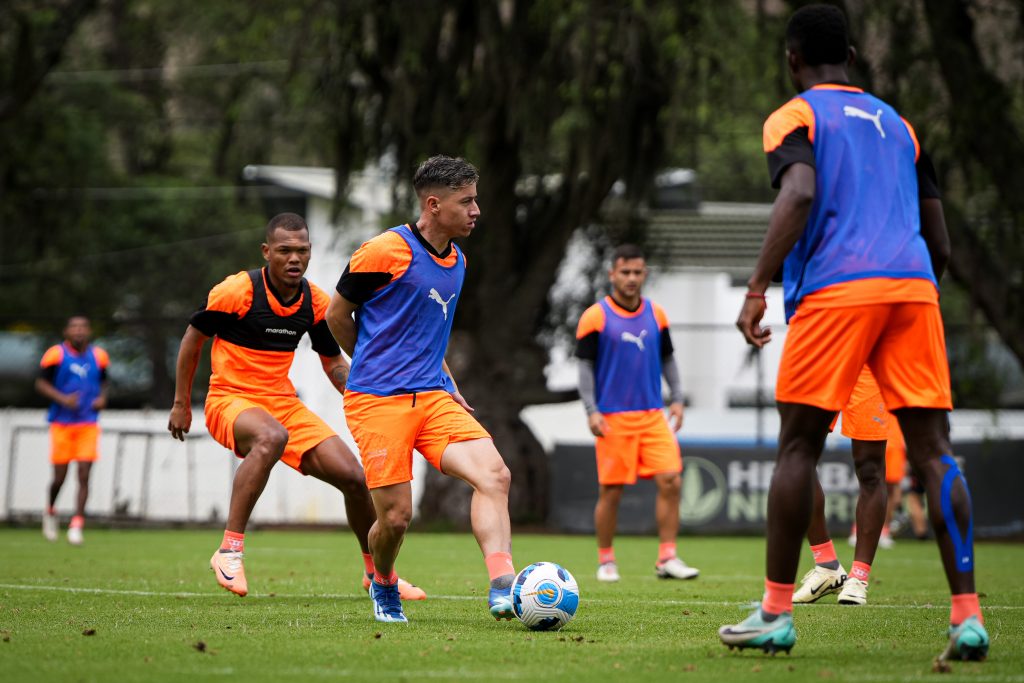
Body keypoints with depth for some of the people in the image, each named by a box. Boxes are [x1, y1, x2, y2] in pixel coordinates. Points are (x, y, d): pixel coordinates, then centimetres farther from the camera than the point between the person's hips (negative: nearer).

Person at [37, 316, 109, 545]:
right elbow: (41, 383, -3)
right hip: (62, 423, -2)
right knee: (59, 477, 2)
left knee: (84, 475, -8)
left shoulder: (98, 356, 6)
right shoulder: (57, 355, -6)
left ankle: (77, 525, -7)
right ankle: (50, 511, 32)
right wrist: (62, 399, -17)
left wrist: (102, 397, 2)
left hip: (88, 425, 2)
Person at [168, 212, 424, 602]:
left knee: (353, 477, -6)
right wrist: (181, 403, 2)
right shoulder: (236, 291, -14)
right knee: (272, 437, -41)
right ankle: (229, 551, -36)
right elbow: (193, 337, -1)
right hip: (230, 399, -5)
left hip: (284, 403, 6)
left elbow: (333, 362, 15)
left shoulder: (316, 302, 1)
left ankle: (377, 572, 19)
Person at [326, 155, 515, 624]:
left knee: (494, 473, -19)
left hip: (433, 396, 6)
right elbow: (337, 315, 2)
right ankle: (383, 585, 27)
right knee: (396, 516, -6)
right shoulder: (385, 251, -10)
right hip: (378, 402, -6)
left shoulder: (456, 260, 14)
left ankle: (502, 586, -29)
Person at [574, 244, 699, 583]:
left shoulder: (656, 315, 10)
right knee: (611, 491, 0)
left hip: (653, 415, 4)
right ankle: (606, 561, 14)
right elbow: (585, 365, -3)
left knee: (670, 481, -9)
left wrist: (676, 399, 7)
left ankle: (667, 558, -3)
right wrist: (592, 411, -10)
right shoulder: (595, 317, -3)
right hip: (613, 418, -4)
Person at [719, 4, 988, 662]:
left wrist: (756, 288, -16)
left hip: (836, 288, -4)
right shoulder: (897, 124, 25)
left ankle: (776, 613, 5)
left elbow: (800, 194, -13)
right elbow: (940, 243, 21)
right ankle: (968, 615, -9)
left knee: (798, 447, 4)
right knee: (933, 452, 0)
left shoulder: (794, 118, 8)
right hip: (915, 286, 4)